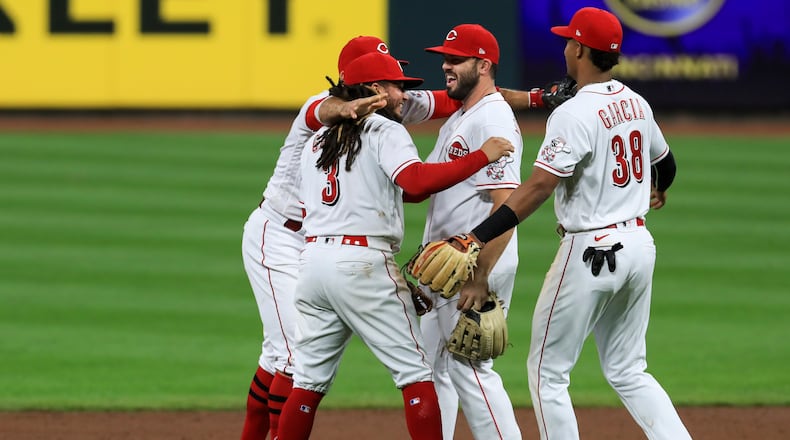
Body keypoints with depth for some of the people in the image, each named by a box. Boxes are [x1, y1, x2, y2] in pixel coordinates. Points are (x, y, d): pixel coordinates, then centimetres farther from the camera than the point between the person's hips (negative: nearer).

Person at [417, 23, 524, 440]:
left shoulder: (494, 121, -16)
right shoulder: (456, 120, 17)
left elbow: (506, 205, -24)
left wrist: (479, 281, -27)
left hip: (479, 265, -11)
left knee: (470, 368, -11)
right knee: (431, 366, 14)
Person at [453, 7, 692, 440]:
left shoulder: (574, 114, -18)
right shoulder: (636, 104, 6)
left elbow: (539, 186, -27)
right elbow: (664, 162, 24)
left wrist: (476, 237, -32)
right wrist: (657, 192, 48)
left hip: (591, 253, -8)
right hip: (639, 244, 8)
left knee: (547, 371, 5)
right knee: (627, 371, 16)